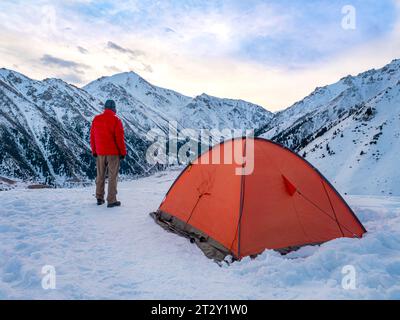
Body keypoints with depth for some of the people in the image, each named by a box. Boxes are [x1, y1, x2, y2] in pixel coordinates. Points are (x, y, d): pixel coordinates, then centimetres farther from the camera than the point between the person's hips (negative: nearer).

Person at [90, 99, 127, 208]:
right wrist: (123, 152, -3)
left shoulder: (96, 119, 5)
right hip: (113, 153, -5)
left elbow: (92, 137, 10)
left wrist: (94, 151, 18)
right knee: (113, 176, 1)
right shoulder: (116, 120, -11)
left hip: (100, 153, 5)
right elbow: (120, 138, -11)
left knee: (100, 175, 15)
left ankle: (99, 198, 23)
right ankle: (111, 200, 2)